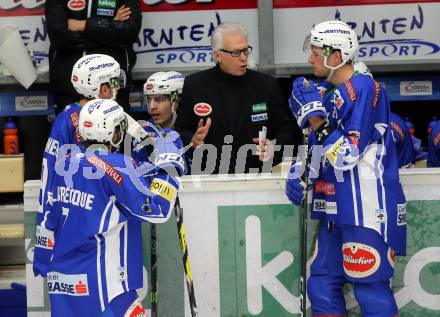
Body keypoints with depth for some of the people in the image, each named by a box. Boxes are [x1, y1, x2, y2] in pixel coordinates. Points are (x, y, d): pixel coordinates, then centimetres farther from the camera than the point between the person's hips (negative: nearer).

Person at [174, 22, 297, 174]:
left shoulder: (267, 85, 8)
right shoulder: (195, 85, 7)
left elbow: (286, 129, 12)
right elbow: (181, 131, 12)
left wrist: (274, 147, -8)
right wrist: (193, 141, -10)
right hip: (210, 179, 0)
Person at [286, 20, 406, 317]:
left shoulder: (364, 88, -12)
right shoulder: (331, 95, 16)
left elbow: (346, 156, -17)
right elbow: (316, 145, 25)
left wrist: (314, 114, -17)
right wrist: (298, 171, 8)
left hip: (367, 210, -9)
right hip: (338, 211, 9)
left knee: (371, 288, -9)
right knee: (322, 286, 9)